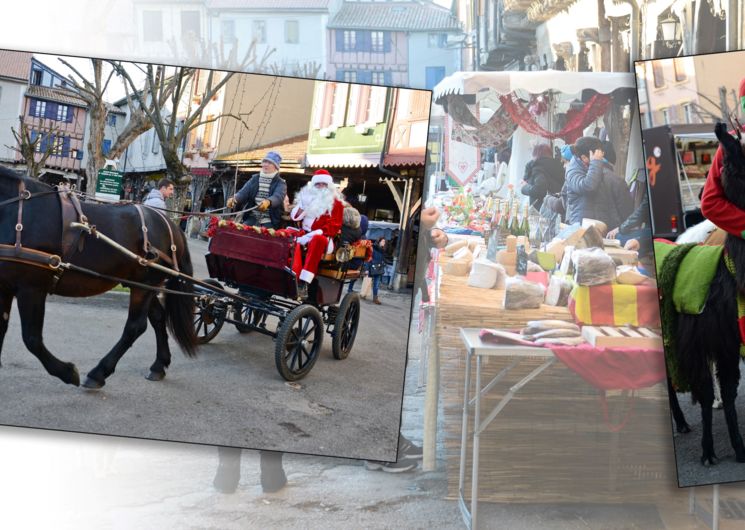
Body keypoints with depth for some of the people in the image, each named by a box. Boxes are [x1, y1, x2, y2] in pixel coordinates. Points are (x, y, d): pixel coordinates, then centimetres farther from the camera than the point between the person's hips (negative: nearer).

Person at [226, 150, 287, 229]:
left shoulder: (280, 183, 1)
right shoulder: (254, 179, 14)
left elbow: (278, 197, -20)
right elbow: (243, 192, 0)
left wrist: (268, 202, -44)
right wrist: (234, 199, -25)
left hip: (269, 221, -3)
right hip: (252, 218, 3)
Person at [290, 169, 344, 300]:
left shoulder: (335, 202, 6)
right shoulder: (307, 197, 19)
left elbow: (334, 226, -5)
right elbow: (295, 218, 16)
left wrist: (314, 234, -18)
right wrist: (302, 205, -3)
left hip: (321, 237, -4)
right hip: (303, 236, 4)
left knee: (317, 239, -40)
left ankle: (303, 282, -47)